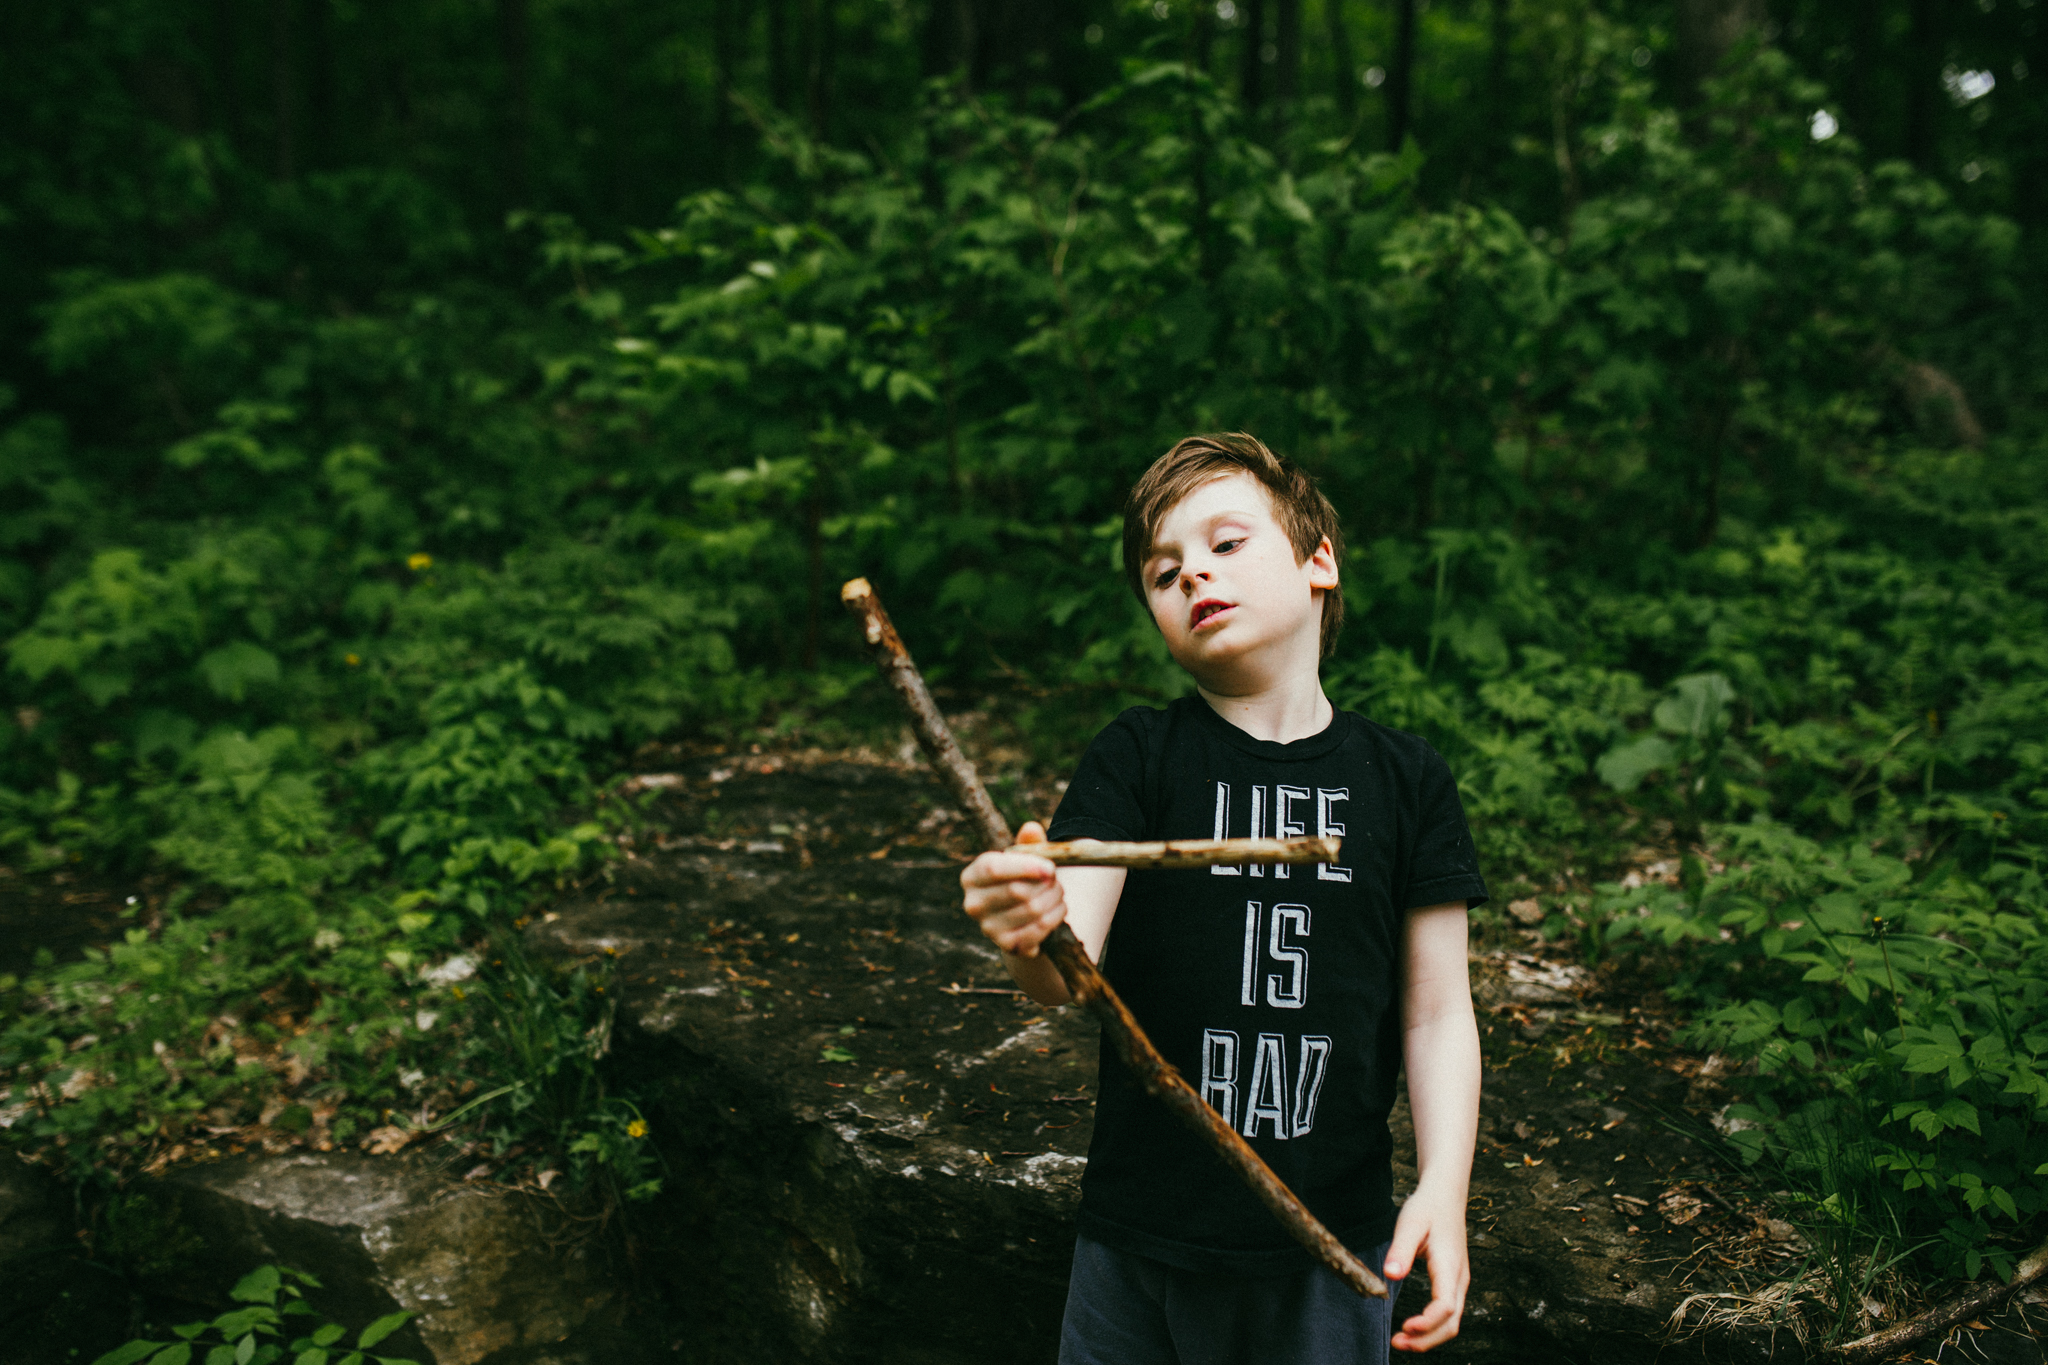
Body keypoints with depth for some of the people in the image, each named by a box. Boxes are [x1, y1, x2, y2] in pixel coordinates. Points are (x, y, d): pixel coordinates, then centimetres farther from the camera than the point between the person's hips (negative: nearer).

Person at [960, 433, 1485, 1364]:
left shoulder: (1406, 780, -1)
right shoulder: (1137, 758, -5)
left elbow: (1436, 1012, 1)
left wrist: (1443, 1187, -10)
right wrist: (1033, 940, -40)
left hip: (1332, 1245, 1)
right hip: (1140, 1242, 0)